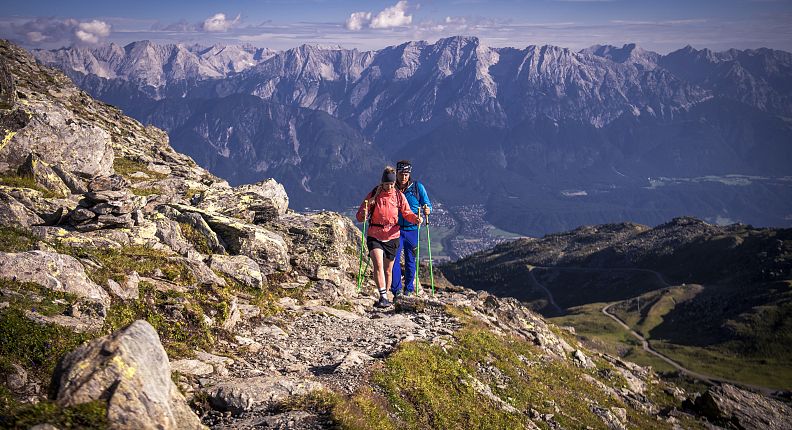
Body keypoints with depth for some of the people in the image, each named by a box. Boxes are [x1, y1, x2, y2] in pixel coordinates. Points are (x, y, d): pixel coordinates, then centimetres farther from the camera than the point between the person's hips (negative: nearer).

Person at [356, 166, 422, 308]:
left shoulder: (399, 196, 0)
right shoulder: (373, 195, -4)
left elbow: (407, 213, 5)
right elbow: (359, 217, -4)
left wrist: (416, 218, -16)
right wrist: (364, 212, -27)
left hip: (391, 237, 2)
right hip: (374, 236, -2)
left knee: (387, 270, 10)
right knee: (378, 264, -22)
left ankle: (384, 297, 28)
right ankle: (383, 296, -25)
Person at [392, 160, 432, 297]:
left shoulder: (418, 187, 0)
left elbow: (427, 204, 4)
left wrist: (427, 210, -19)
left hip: (412, 229, 0)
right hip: (395, 229, 0)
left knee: (410, 261, 7)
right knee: (394, 259, -8)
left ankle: (409, 290, 21)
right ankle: (396, 290, -3)